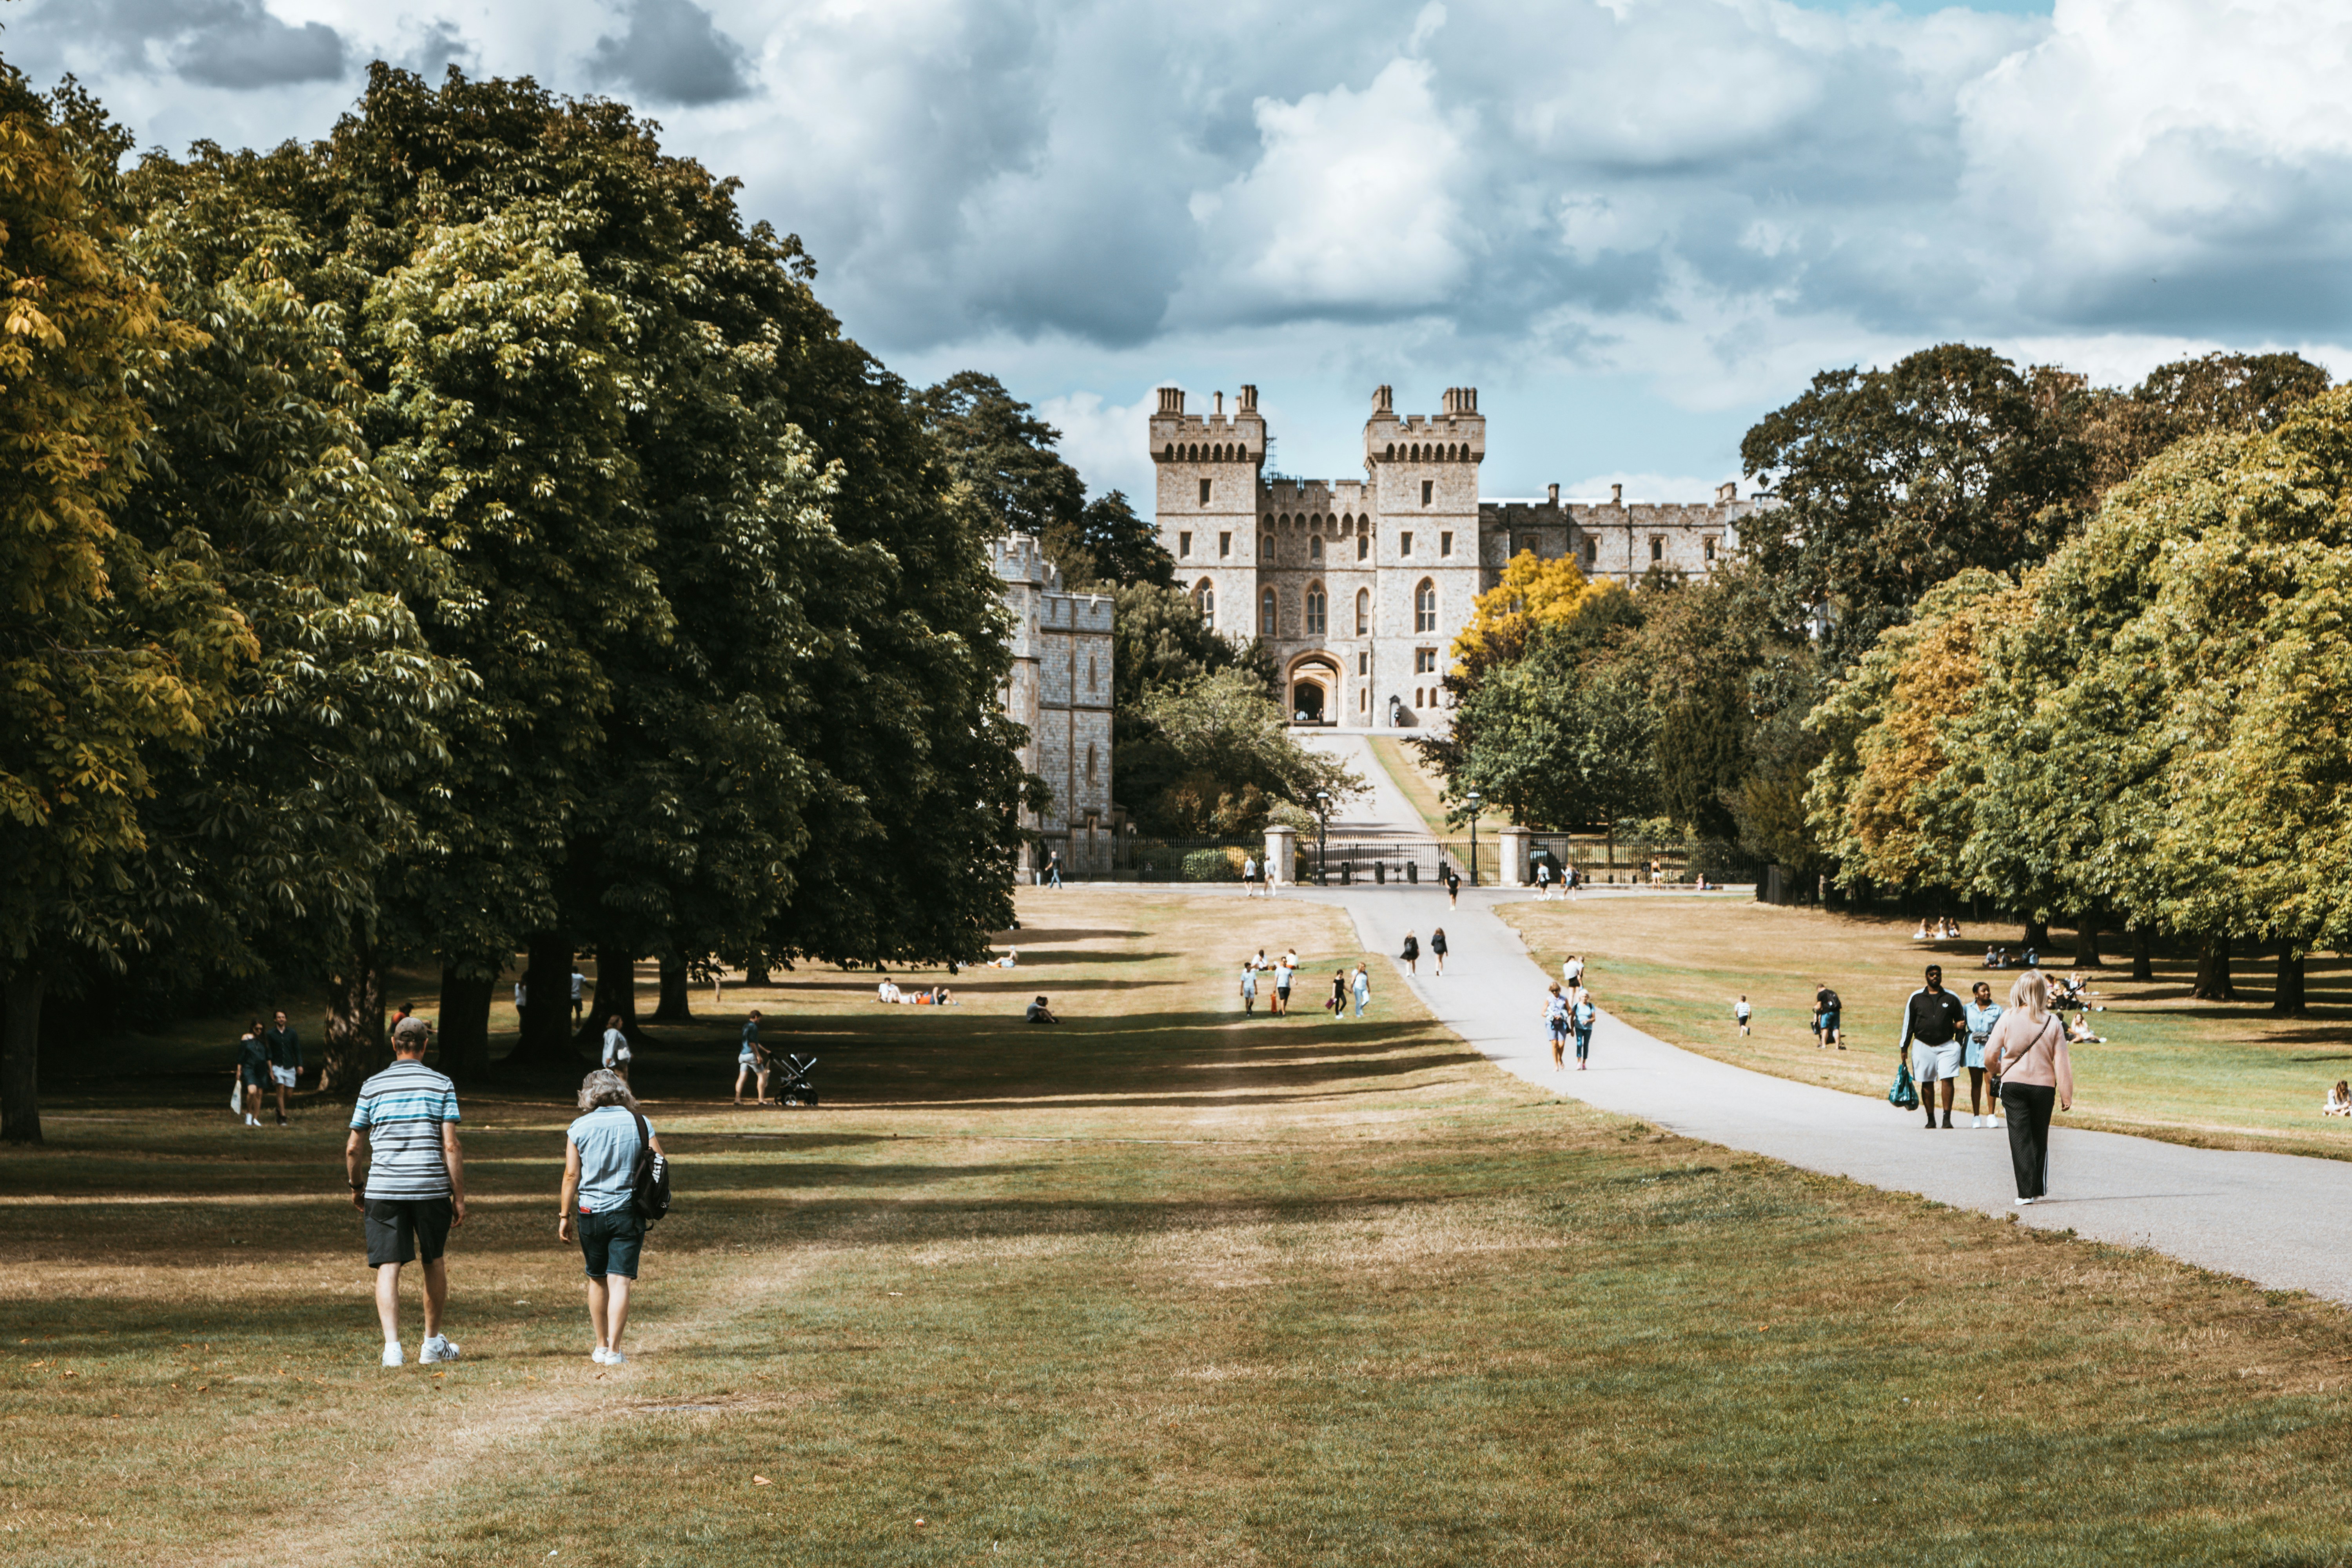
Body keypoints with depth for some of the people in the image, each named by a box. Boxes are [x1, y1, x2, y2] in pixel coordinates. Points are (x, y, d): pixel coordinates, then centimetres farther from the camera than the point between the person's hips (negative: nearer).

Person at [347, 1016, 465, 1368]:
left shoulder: (373, 1087, 5)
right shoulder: (442, 1086, 2)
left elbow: (352, 1147, 6)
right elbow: (451, 1147, -4)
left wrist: (356, 1187, 22)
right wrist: (459, 1197, 1)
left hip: (383, 1190, 0)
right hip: (431, 1188, 0)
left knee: (388, 1267, -2)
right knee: (435, 1263, 18)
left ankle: (392, 1345, -17)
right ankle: (433, 1343, 28)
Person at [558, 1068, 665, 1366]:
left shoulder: (579, 1127, -2)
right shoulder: (640, 1123, -2)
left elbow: (571, 1174, -2)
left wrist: (565, 1215, 5)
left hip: (590, 1212, 1)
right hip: (628, 1211, -1)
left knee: (597, 1279, 16)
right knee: (620, 1280, -3)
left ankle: (601, 1346, 25)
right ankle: (614, 1351, -10)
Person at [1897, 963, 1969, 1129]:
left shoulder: (1951, 998, 10)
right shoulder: (1916, 998, 9)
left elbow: (1962, 1020, 19)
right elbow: (1908, 1023, 11)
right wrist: (1904, 1047, 8)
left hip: (1947, 1046, -1)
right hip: (1923, 1046, 1)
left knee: (1948, 1080, -12)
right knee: (1927, 1083, 1)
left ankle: (1947, 1118, -12)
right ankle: (1931, 1119, 8)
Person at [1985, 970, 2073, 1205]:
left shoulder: (2008, 1019, -7)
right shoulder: (2052, 1022, -3)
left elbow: (1990, 1054, -6)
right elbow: (2061, 1061, -4)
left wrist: (1995, 1070, 16)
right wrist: (2066, 1095, 0)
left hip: (2013, 1083, -2)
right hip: (2044, 1085, 2)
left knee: (2020, 1138, -1)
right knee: (2040, 1137, 15)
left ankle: (2026, 1192, -8)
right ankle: (2040, 1189, 20)